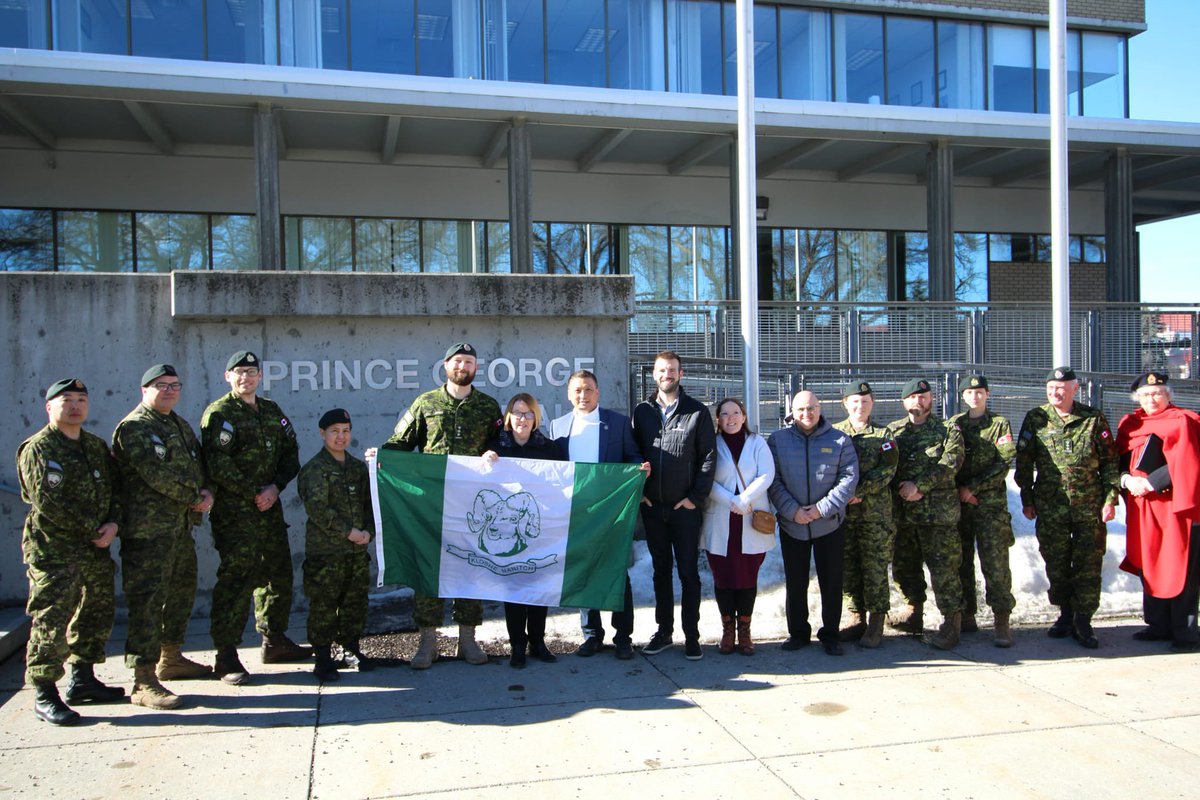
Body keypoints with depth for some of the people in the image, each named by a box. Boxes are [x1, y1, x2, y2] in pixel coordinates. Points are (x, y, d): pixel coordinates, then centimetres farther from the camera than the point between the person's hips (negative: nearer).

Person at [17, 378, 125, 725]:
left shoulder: (98, 446, 14)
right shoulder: (37, 449, -8)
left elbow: (115, 489, 14)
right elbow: (48, 503, -16)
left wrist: (113, 523, -6)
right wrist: (93, 531, -14)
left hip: (96, 549, 7)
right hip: (53, 550, -7)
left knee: (97, 615, 13)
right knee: (51, 622, -6)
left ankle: (82, 679, 27)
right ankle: (44, 694, 4)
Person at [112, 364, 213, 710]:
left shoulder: (180, 425, 19)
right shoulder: (133, 428, -10)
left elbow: (200, 464, 17)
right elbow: (156, 474, -20)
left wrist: (207, 492, -4)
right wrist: (194, 496, -12)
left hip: (182, 526, 10)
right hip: (148, 529, -9)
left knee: (183, 591, 20)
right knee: (148, 601, -10)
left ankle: (171, 655, 37)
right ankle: (144, 682, -8)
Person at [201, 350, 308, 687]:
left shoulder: (272, 411, 15)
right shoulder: (219, 414, -6)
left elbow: (291, 452, 12)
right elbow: (218, 465, -15)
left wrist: (275, 487, -4)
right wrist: (254, 493, -16)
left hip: (269, 506, 7)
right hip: (234, 511, -7)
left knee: (278, 571, 14)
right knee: (236, 577, -10)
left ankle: (275, 640, 28)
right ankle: (226, 655, -3)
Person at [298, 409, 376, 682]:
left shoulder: (359, 467, 13)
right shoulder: (314, 468, -6)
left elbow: (370, 504, 14)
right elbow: (317, 508, -16)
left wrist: (367, 531, -4)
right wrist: (348, 531, -16)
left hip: (358, 549, 6)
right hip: (325, 550, -6)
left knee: (356, 601, 12)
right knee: (324, 604, -1)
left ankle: (351, 649, 26)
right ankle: (323, 657, 9)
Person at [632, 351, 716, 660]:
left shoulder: (698, 412, -2)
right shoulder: (642, 411, 7)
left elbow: (709, 457, -4)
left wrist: (696, 497, -9)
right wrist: (639, 492, 0)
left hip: (685, 506, -3)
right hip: (652, 506, 3)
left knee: (688, 572, 3)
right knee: (661, 570, 12)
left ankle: (691, 636, 12)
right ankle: (664, 631, 22)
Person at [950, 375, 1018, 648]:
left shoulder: (999, 424, 6)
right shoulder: (954, 423, 13)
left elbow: (1003, 465, -4)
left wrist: (972, 487, -10)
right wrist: (959, 490, -6)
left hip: (991, 504, -3)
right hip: (958, 503, 3)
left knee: (995, 563, -8)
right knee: (961, 562, 6)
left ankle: (1002, 621, -5)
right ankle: (966, 615, 15)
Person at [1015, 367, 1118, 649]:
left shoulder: (1094, 419, 2)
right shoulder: (1035, 419, 3)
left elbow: (1110, 461, 5)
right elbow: (1024, 462, 6)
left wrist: (1110, 499, -2)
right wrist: (1027, 500, 4)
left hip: (1089, 506, -1)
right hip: (1050, 506, 1)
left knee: (1089, 563, 1)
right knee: (1056, 563, 7)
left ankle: (1083, 620, 9)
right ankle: (1066, 614, 22)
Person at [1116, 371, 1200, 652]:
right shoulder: (1129, 423, 12)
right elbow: (1120, 460, 10)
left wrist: (1149, 484, -17)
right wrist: (1126, 479, -9)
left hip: (1174, 505, -6)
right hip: (1141, 507, 6)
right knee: (1148, 566, 10)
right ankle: (1159, 626, 20)